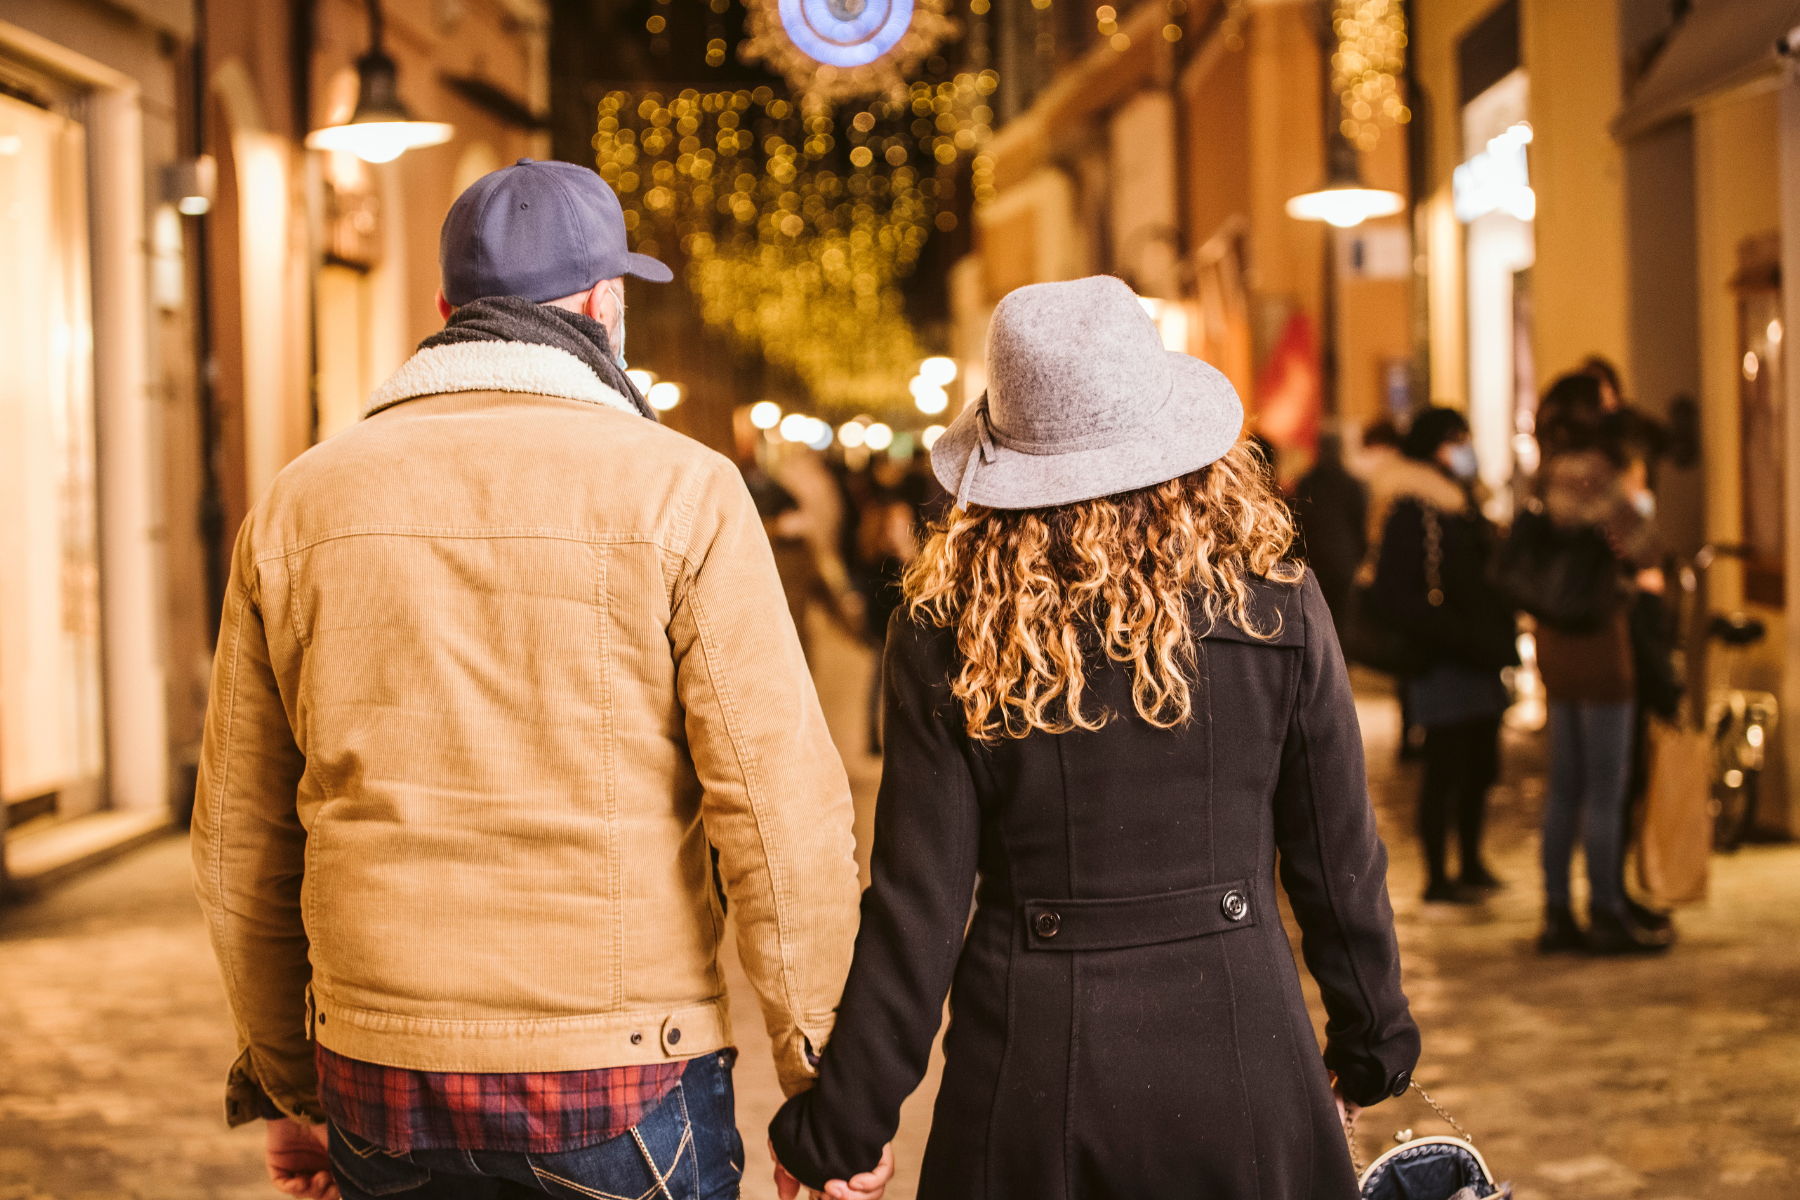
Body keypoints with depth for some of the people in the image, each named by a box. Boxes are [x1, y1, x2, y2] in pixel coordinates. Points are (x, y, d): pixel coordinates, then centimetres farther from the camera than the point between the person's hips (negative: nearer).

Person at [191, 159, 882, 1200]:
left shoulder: (299, 504, 4)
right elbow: (784, 812, -13)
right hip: (620, 1094, -3)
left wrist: (289, 1086, 21)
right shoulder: (678, 492, -8)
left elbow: (241, 839, 9)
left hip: (379, 1089, 4)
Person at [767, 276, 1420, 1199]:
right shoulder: (1275, 609, -6)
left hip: (1027, 1067, 0)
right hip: (1234, 1049, 1)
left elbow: (917, 909, -8)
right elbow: (1338, 863, 2)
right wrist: (1375, 1042, 18)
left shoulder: (943, 639, -8)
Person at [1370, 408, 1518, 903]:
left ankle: (1470, 863, 28)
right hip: (1442, 663, -9)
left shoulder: (1462, 506, 17)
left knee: (1481, 767, 14)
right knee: (1446, 767, -2)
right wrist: (1463, 637, -21)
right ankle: (1437, 876, 7)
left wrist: (1500, 633, 7)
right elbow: (1398, 596, -19)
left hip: (1480, 660, 9)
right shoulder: (1410, 512, -12)